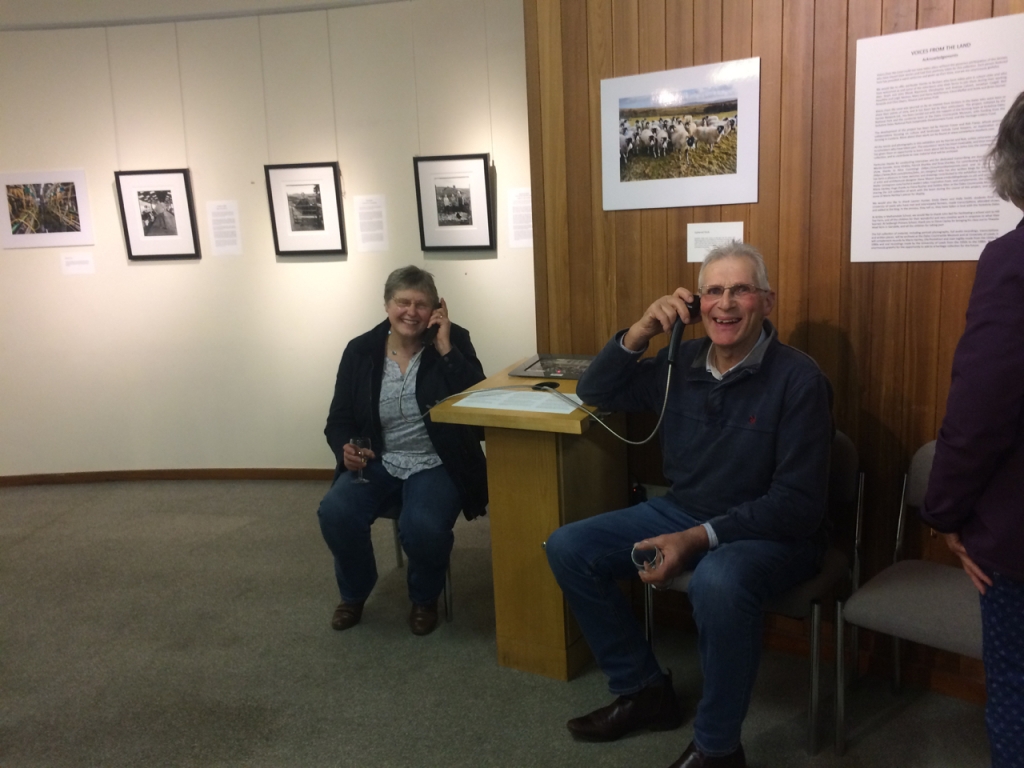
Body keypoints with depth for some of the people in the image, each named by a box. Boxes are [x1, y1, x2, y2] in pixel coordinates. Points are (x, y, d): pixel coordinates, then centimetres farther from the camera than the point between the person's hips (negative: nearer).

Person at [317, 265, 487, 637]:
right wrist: (346, 449, -15)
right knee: (334, 512, -24)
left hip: (435, 464, -3)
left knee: (423, 526, -31)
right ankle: (353, 594, 9)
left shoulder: (454, 341, -3)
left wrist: (444, 347, -20)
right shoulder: (360, 350, 2)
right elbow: (339, 420, 7)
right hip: (376, 462, 3)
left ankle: (424, 599, 5)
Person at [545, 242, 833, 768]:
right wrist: (640, 332, -7)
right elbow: (594, 393, 10)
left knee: (717, 582, -39)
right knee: (568, 548, -3)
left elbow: (797, 501, -19)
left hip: (771, 531, -6)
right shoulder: (680, 363, 0)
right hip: (681, 510, 6)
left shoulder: (798, 379, -16)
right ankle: (642, 689, 12)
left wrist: (696, 538, -28)